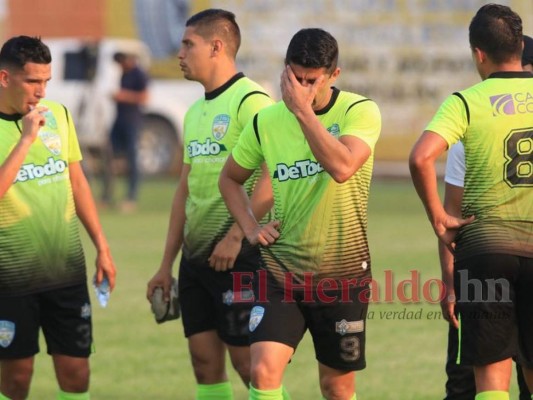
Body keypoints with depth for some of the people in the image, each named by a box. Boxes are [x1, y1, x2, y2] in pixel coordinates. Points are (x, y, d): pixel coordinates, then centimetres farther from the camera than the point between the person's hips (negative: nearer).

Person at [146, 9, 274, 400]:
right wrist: (166, 265, 20)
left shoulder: (250, 100, -11)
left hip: (238, 254, -9)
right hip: (196, 256, 9)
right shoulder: (195, 112, 17)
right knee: (205, 361, 7)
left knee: (248, 361, -6)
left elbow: (271, 178, -20)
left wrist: (235, 236, -22)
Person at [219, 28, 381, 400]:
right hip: (282, 268, 2)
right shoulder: (266, 121, 0)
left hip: (343, 270, -2)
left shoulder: (360, 111, -9)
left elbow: (342, 167, -29)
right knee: (264, 369, -16)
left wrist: (303, 110, -25)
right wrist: (251, 227, 3)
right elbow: (230, 178, 17)